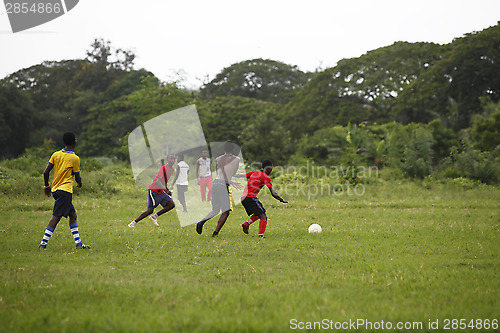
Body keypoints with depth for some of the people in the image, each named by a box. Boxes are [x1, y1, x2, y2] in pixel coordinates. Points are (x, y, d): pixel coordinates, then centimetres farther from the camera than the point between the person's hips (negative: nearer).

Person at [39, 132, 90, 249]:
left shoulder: (56, 155, 8)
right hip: (65, 190, -7)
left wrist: (47, 186, 19)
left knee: (73, 214, 14)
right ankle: (43, 243, -16)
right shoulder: (75, 158, -7)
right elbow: (77, 177, 0)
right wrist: (79, 183, 23)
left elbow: (46, 172, 6)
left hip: (55, 189, 7)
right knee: (56, 217, -10)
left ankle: (78, 242, 15)